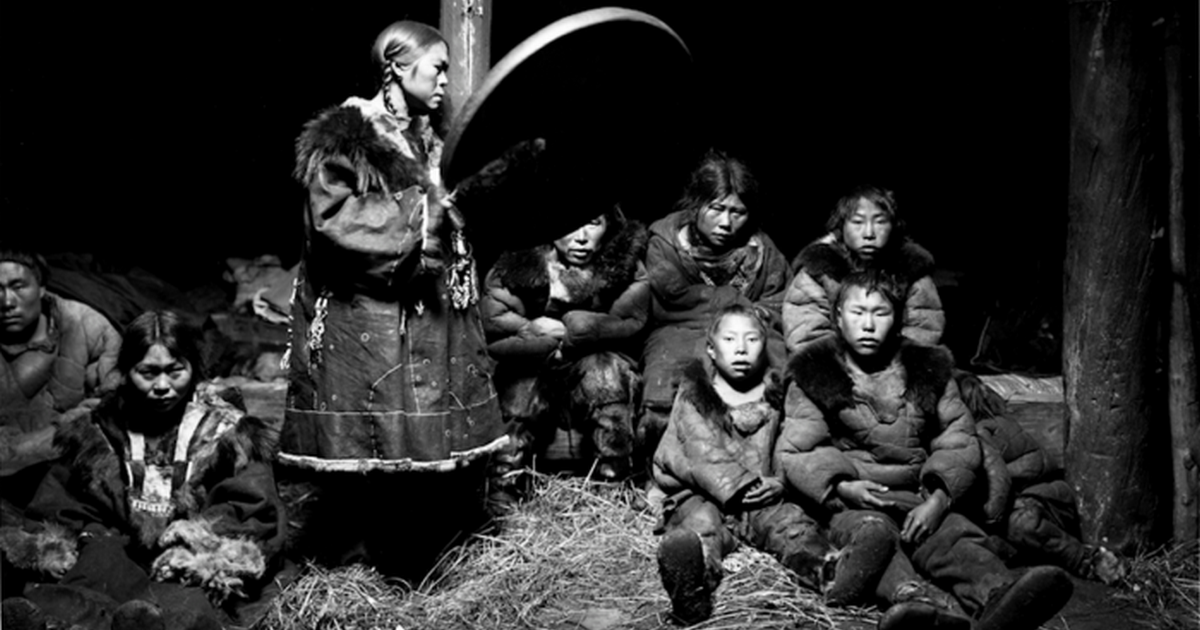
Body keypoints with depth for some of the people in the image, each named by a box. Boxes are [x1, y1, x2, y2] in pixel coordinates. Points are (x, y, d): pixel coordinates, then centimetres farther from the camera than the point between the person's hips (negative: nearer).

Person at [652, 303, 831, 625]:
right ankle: (692, 584, -63)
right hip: (703, 494, -3)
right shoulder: (694, 394, 6)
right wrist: (739, 485, -18)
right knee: (701, 524, -32)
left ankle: (826, 569, -51)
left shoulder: (774, 396, 15)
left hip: (764, 500, 4)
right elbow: (703, 451, -7)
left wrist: (777, 483, -10)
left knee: (794, 522, -23)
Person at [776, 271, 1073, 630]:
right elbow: (793, 453, 3)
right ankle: (914, 597, -66)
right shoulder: (814, 375, 10)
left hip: (920, 501, 2)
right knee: (872, 532, -36)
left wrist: (938, 499, -10)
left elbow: (960, 444, 9)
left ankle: (998, 595, -62)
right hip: (851, 503, -2)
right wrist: (840, 486, -16)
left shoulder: (929, 371, 16)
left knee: (957, 535, -30)